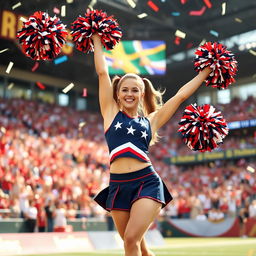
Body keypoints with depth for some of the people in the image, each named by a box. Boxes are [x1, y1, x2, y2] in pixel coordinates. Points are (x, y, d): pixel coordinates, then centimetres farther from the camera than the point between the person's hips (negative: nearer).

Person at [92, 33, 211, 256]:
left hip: (147, 183, -1)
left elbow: (181, 95, 16)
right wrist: (97, 39, 17)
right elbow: (102, 72, 12)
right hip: (119, 186, 2)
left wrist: (206, 71, 21)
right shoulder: (111, 113, 11)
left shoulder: (151, 120, 12)